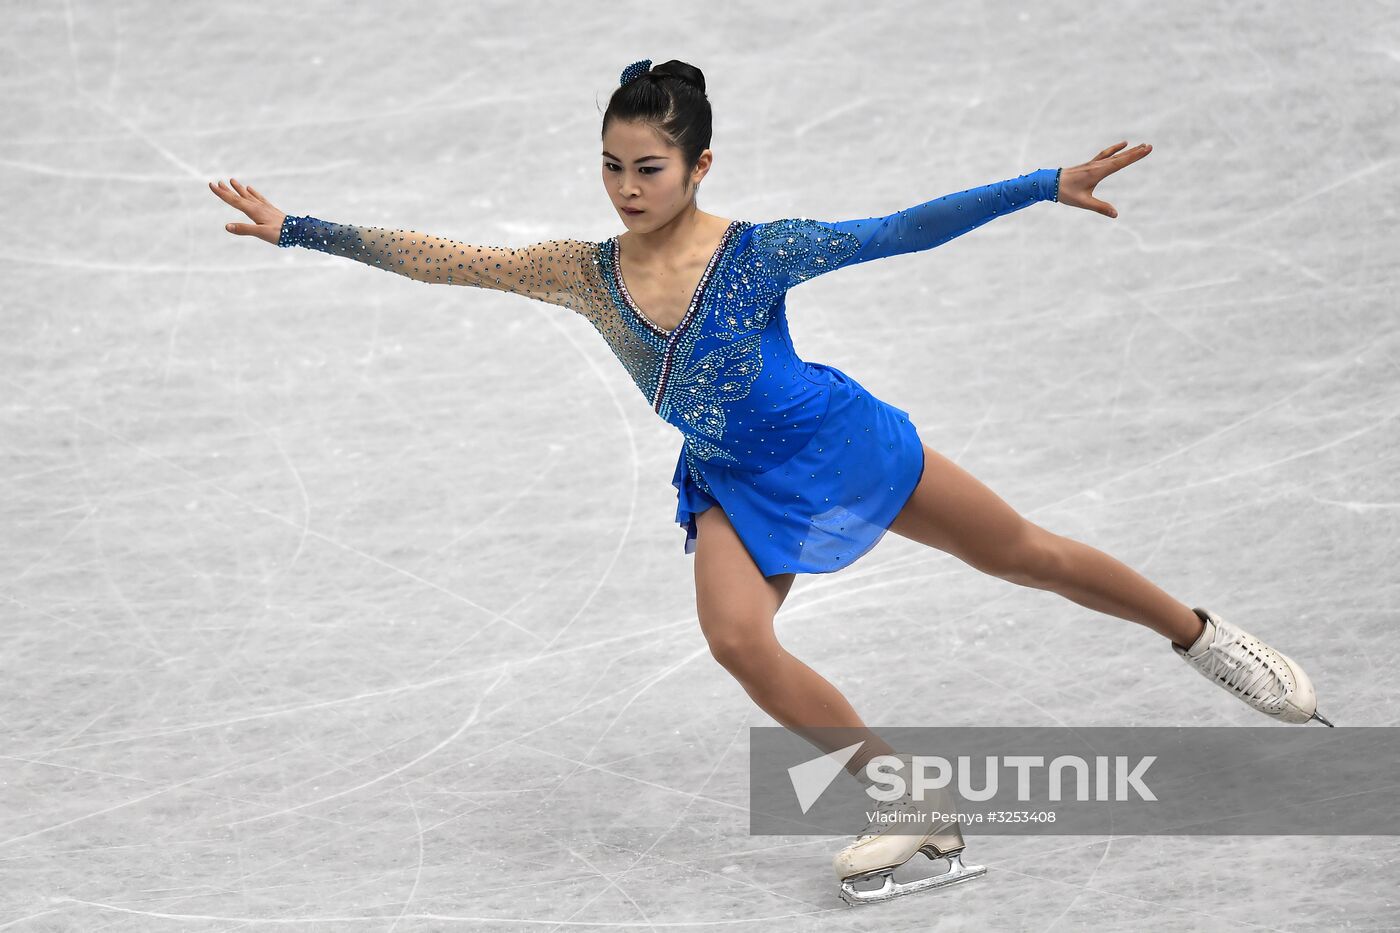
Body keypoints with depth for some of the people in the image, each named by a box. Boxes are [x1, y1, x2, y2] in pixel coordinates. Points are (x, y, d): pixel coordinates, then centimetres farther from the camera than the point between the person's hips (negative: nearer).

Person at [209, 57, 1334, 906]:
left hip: (838, 441, -3)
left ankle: (1203, 635, 29)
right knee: (737, 636, -19)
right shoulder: (586, 274, -12)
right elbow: (440, 259, -10)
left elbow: (902, 231, -24)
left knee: (1021, 553, 7)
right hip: (737, 485, 3)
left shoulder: (756, 252, -21)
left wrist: (1048, 185, -31)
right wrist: (293, 229, -13)